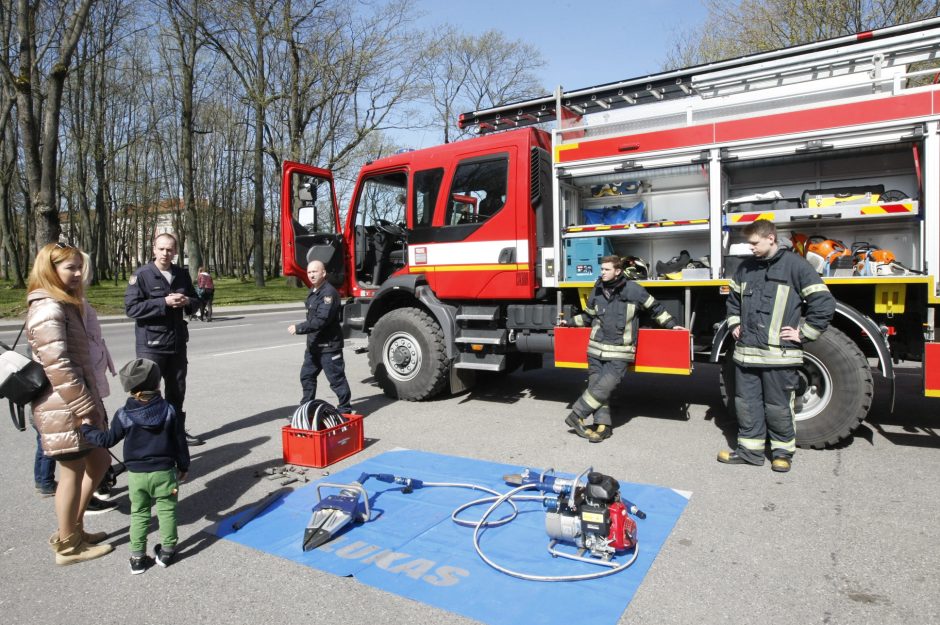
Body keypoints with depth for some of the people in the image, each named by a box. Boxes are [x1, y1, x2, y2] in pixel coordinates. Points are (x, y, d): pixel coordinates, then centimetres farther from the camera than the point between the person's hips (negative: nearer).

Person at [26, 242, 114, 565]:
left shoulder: (66, 305, 15)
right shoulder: (49, 309, -18)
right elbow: (57, 366, -24)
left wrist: (91, 403, 19)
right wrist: (84, 408, -21)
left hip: (79, 402, 10)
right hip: (64, 408, -10)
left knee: (99, 462, 18)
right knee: (72, 474, 4)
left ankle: (73, 528, 31)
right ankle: (68, 545, 20)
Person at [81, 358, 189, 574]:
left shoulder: (123, 415, -11)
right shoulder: (168, 410, -8)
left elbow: (107, 440, 0)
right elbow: (179, 442, -2)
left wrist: (84, 429, 14)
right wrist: (183, 467, 10)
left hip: (136, 474, 1)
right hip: (164, 472, -1)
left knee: (138, 514, 14)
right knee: (166, 511, 12)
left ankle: (137, 557, 19)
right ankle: (167, 550, 20)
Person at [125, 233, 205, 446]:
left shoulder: (182, 274, 8)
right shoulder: (141, 275, -8)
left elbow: (196, 301, 16)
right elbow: (131, 307, -16)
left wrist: (187, 302, -7)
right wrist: (164, 303, -22)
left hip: (177, 342, 6)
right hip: (151, 344, -6)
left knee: (177, 390, 16)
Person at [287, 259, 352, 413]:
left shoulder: (329, 292, -20)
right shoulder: (313, 291, 13)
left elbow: (321, 320, -26)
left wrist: (299, 328, -21)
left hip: (329, 344, -10)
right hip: (314, 344, 10)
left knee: (336, 378, -1)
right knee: (307, 375, 17)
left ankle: (345, 409, 11)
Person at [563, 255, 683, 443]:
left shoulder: (633, 290, -4)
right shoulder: (597, 291, 8)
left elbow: (654, 307, 9)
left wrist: (671, 324, 10)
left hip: (619, 352, -4)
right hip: (596, 349, 4)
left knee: (605, 386, -13)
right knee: (596, 386, 2)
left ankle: (577, 416, 0)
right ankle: (603, 425, 11)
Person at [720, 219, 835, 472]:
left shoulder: (795, 265, -7)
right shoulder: (746, 267, 11)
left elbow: (824, 302, -8)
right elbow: (733, 298, 28)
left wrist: (803, 333, -8)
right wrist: (735, 324, 18)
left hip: (779, 353, -6)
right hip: (746, 350, 6)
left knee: (777, 406, 6)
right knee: (746, 403, 11)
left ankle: (783, 450, 23)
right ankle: (749, 449, 23)